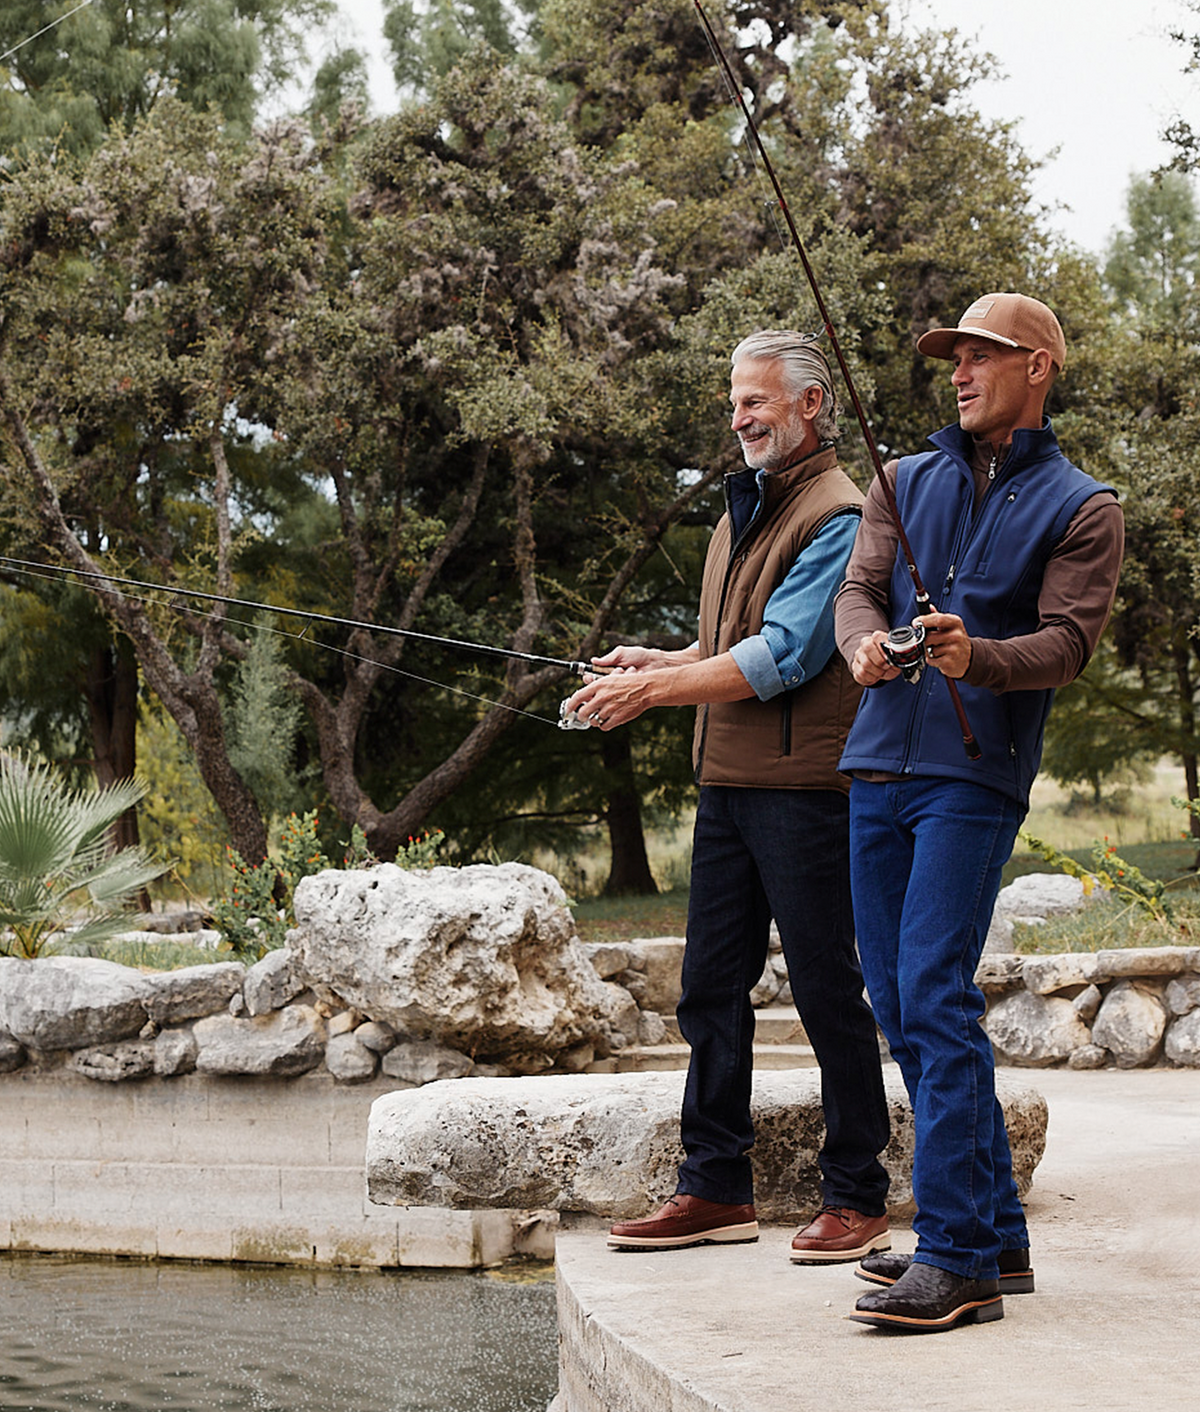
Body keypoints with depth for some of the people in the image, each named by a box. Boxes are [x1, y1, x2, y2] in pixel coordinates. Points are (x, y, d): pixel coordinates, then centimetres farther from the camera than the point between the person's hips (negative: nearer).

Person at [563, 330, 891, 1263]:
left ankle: (857, 1200, 6)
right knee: (711, 991, 10)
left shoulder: (837, 515, -11)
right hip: (727, 784, 9)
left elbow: (780, 657, -18)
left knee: (828, 993, -2)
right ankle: (716, 1188, 18)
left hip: (804, 789, -9)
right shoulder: (746, 509, 18)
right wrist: (662, 661, 7)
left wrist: (655, 689, -16)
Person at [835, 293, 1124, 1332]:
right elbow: (858, 588, 8)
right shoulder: (907, 482, 19)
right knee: (899, 1004, 6)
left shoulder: (1082, 506, 4)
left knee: (934, 993, -17)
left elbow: (1069, 639, -7)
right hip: (879, 766, 6)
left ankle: (958, 1257, -16)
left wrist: (979, 658, -26)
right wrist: (865, 643, -15)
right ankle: (997, 1235, 15)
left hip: (977, 776, -6)